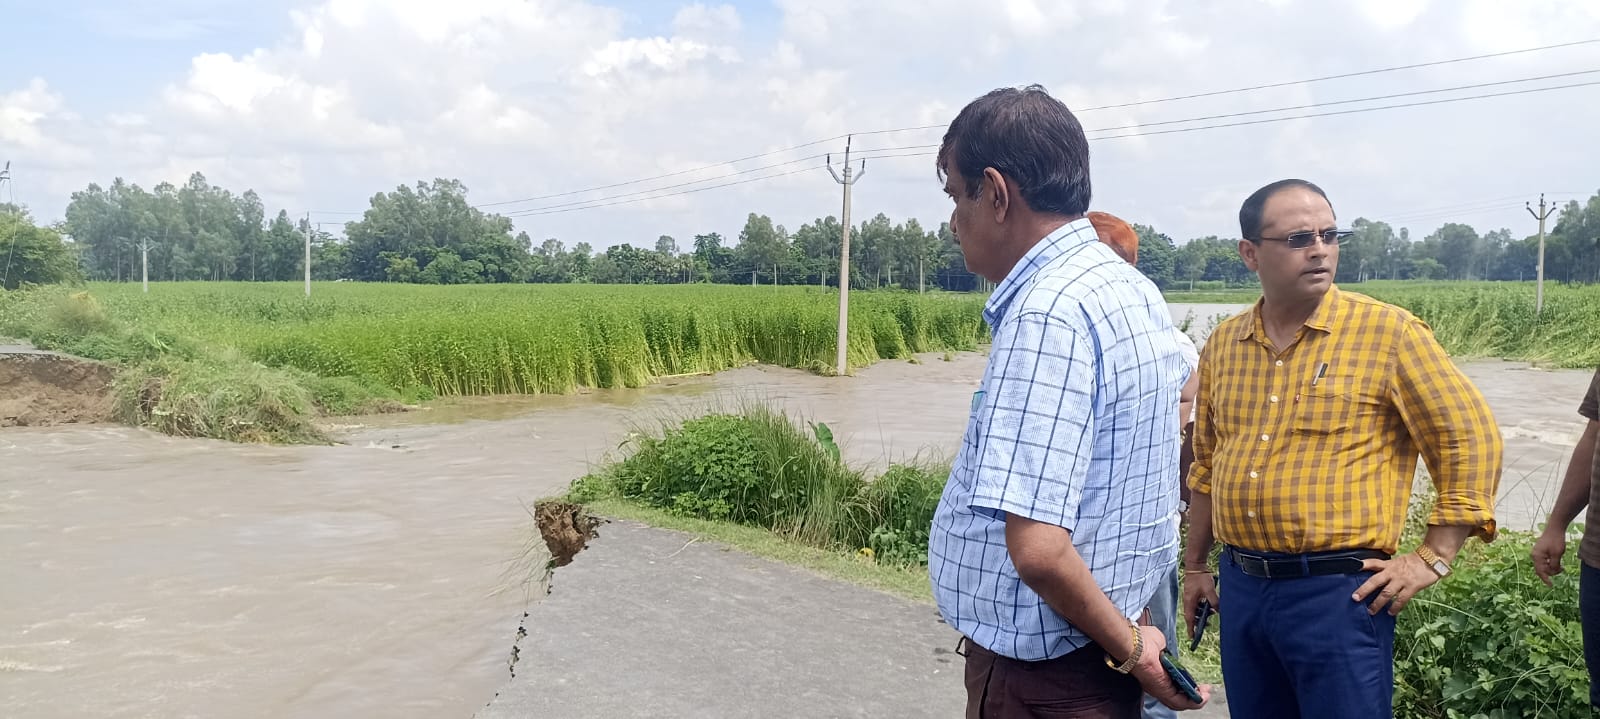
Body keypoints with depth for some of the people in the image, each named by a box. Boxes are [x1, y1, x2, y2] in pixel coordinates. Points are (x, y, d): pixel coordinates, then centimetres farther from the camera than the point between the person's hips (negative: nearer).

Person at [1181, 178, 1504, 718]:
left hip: (1339, 592, -5)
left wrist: (1434, 558, -7)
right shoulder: (1223, 344, 7)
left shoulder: (1389, 333, -7)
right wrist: (1194, 566, 18)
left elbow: (1471, 439, -4)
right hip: (1240, 588, 5)